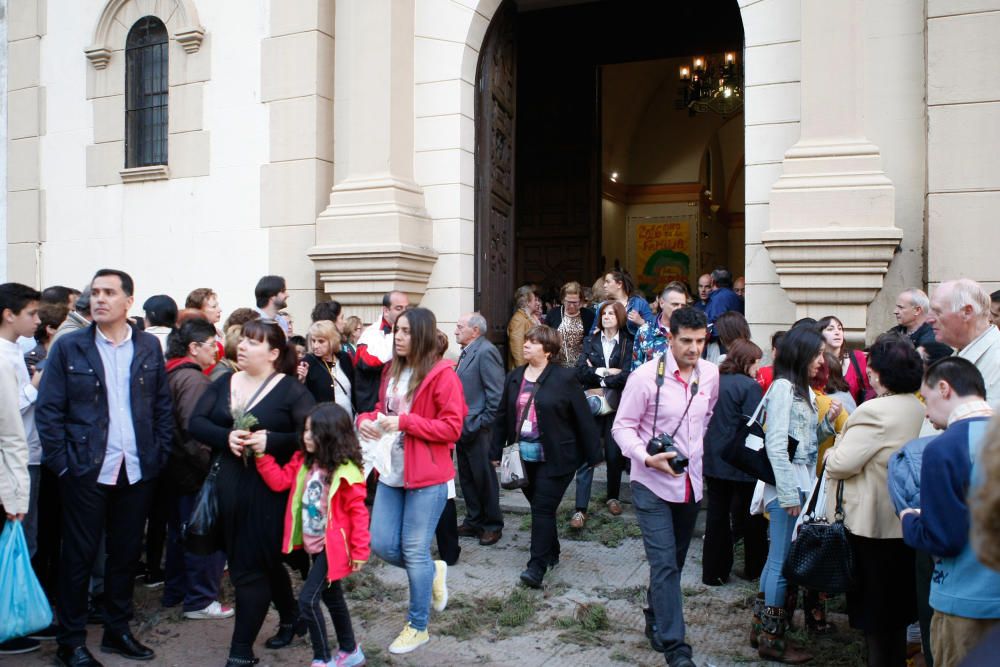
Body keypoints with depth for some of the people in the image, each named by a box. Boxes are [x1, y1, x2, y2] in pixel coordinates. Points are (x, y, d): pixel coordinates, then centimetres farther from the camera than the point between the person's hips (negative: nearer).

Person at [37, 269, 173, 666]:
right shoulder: (68, 347, -2)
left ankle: (118, 630, 28)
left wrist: (160, 455, 2)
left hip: (138, 470, 3)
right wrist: (62, 463, -8)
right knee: (79, 555, 7)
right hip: (86, 470, -2)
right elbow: (48, 411, -3)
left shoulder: (149, 347, 4)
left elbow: (163, 406, 9)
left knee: (127, 552, 12)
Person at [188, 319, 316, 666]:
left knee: (250, 567, -2)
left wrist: (271, 440, -24)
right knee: (264, 560, 18)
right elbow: (195, 423, 2)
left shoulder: (290, 389, -8)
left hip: (269, 489, -6)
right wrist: (226, 437, -16)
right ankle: (292, 618, 40)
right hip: (230, 487, 6)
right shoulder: (224, 383, 8)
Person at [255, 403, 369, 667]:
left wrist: (359, 552, -15)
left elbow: (358, 513, -17)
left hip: (333, 546, -8)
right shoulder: (303, 461, 0)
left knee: (307, 599, -10)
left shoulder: (346, 472, -21)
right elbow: (279, 481, -4)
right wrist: (262, 455, -14)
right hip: (315, 544, 8)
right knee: (331, 597, 19)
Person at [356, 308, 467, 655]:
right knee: (381, 544, 8)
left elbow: (452, 428, -15)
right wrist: (367, 420, -2)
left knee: (414, 550, 3)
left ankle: (418, 627, 22)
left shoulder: (442, 374, -12)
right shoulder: (392, 371, 10)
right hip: (391, 473, 7)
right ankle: (433, 571, 35)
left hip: (427, 476, -7)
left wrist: (404, 422, -21)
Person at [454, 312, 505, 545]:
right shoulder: (467, 352, 12)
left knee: (484, 479, 4)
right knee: (467, 478, 16)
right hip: (464, 428, 9)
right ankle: (474, 522, 29)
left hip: (478, 430, -9)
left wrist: (482, 423, -18)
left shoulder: (486, 352, -16)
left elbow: (497, 393, -19)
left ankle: (493, 526, 18)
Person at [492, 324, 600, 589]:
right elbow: (503, 416, 11)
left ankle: (537, 565, -1)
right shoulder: (514, 378, 7)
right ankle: (551, 552, 32)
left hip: (555, 458, -5)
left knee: (543, 508, -7)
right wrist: (496, 452, 9)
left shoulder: (565, 378, -10)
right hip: (524, 456, 5)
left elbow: (583, 418, -8)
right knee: (539, 506, 15)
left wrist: (593, 456, -6)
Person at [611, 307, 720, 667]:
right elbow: (622, 427, -12)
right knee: (664, 564, -8)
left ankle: (656, 621, 38)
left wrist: (699, 451, 13)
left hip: (691, 482, 5)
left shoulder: (711, 374, -1)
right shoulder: (646, 376, -16)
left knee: (674, 561, 18)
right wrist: (647, 457, -26)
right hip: (653, 484, -5)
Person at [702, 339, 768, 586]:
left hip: (713, 461, 6)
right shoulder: (749, 386, -16)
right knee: (752, 518, 13)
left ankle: (713, 571, 20)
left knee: (717, 515, 13)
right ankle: (754, 568, 28)